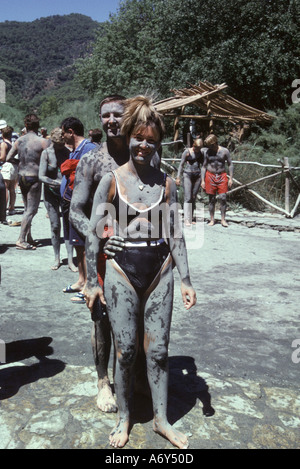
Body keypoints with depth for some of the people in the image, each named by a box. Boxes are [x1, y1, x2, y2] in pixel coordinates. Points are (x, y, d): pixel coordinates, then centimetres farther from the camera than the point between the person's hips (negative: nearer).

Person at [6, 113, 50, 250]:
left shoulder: (19, 140, 4)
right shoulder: (42, 142, -12)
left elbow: (8, 158, 7)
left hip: (21, 176, 6)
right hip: (34, 178, -6)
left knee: (27, 209, 17)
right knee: (31, 210, -1)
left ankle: (28, 237, 23)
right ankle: (21, 240, -2)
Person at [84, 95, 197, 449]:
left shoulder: (166, 183, 3)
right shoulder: (111, 180, -3)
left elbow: (175, 234, 6)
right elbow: (94, 234, -1)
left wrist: (185, 280, 3)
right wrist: (92, 281, -2)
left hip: (159, 273, 2)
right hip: (122, 273, -2)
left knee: (158, 351, 10)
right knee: (125, 352, 9)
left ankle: (161, 419, 31)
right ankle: (123, 417, 32)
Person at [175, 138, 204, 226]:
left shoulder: (201, 153, 9)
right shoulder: (187, 152, -1)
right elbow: (181, 164, 1)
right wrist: (178, 177, -4)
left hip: (197, 175, 3)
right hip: (188, 175, -3)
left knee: (194, 198, 5)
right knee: (188, 198, -11)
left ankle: (191, 217, 13)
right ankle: (187, 219, -14)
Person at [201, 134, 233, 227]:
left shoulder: (224, 151, -3)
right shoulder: (206, 152, 1)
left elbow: (230, 164, 4)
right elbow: (204, 166, 7)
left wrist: (231, 179, 0)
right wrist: (203, 180, 3)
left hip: (222, 176, -1)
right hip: (210, 176, 1)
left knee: (223, 198, -6)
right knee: (211, 199, 4)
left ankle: (223, 219, 3)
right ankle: (212, 220, 12)